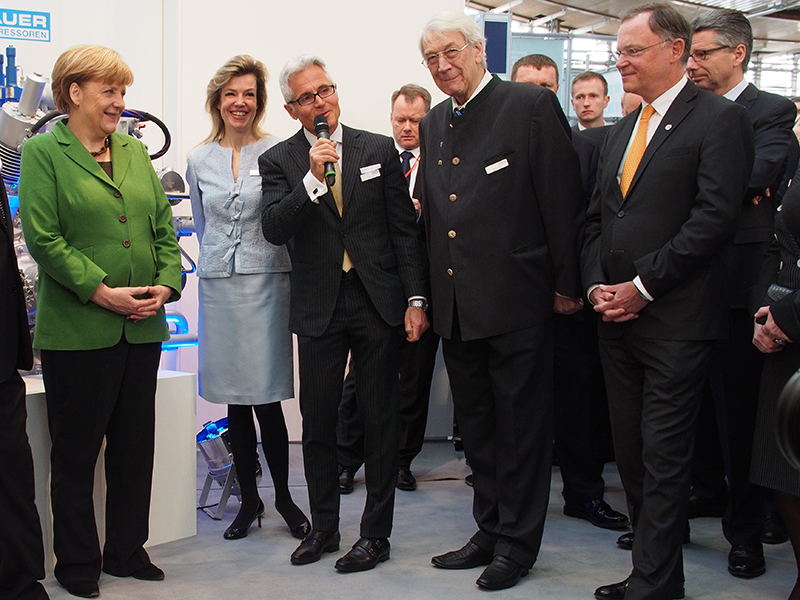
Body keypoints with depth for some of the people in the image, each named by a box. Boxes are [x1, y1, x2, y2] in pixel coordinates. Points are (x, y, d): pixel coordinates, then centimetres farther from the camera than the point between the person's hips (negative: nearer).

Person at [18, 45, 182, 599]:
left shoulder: (135, 151, 14)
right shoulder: (43, 152, -3)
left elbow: (165, 227, 12)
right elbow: (42, 237, -12)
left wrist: (166, 285, -5)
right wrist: (103, 292, -18)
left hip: (143, 327, 6)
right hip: (77, 330, -5)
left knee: (135, 446, 12)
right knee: (77, 450, 6)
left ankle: (127, 552, 27)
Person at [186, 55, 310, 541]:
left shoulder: (278, 153, -1)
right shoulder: (199, 161, 10)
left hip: (267, 282, -3)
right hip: (219, 285, 4)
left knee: (266, 399, -5)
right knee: (235, 400, 8)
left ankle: (283, 497, 12)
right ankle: (249, 499, 20)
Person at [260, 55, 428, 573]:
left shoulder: (379, 149, 4)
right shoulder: (279, 161, 3)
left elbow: (405, 230, 3)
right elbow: (274, 230, -11)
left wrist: (416, 298, -3)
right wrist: (313, 179, -21)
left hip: (378, 301, 0)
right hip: (320, 307, 0)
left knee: (381, 421, 5)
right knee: (318, 422, 8)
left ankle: (376, 532, 16)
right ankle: (324, 527, 25)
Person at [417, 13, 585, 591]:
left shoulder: (533, 106, -7)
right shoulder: (434, 124, 13)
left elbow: (563, 200, -9)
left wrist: (567, 284, -8)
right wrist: (428, 294, 12)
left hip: (516, 304, -7)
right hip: (457, 309, 7)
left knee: (521, 428, 4)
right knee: (477, 428, 16)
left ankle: (517, 543, 17)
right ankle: (489, 531, 29)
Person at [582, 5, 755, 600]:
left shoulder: (720, 118, -5)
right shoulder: (620, 132, 18)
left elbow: (715, 216, -15)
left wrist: (643, 287, -15)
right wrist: (598, 284, 3)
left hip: (675, 320, -7)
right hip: (616, 316, 7)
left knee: (664, 457, -3)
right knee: (631, 452, 10)